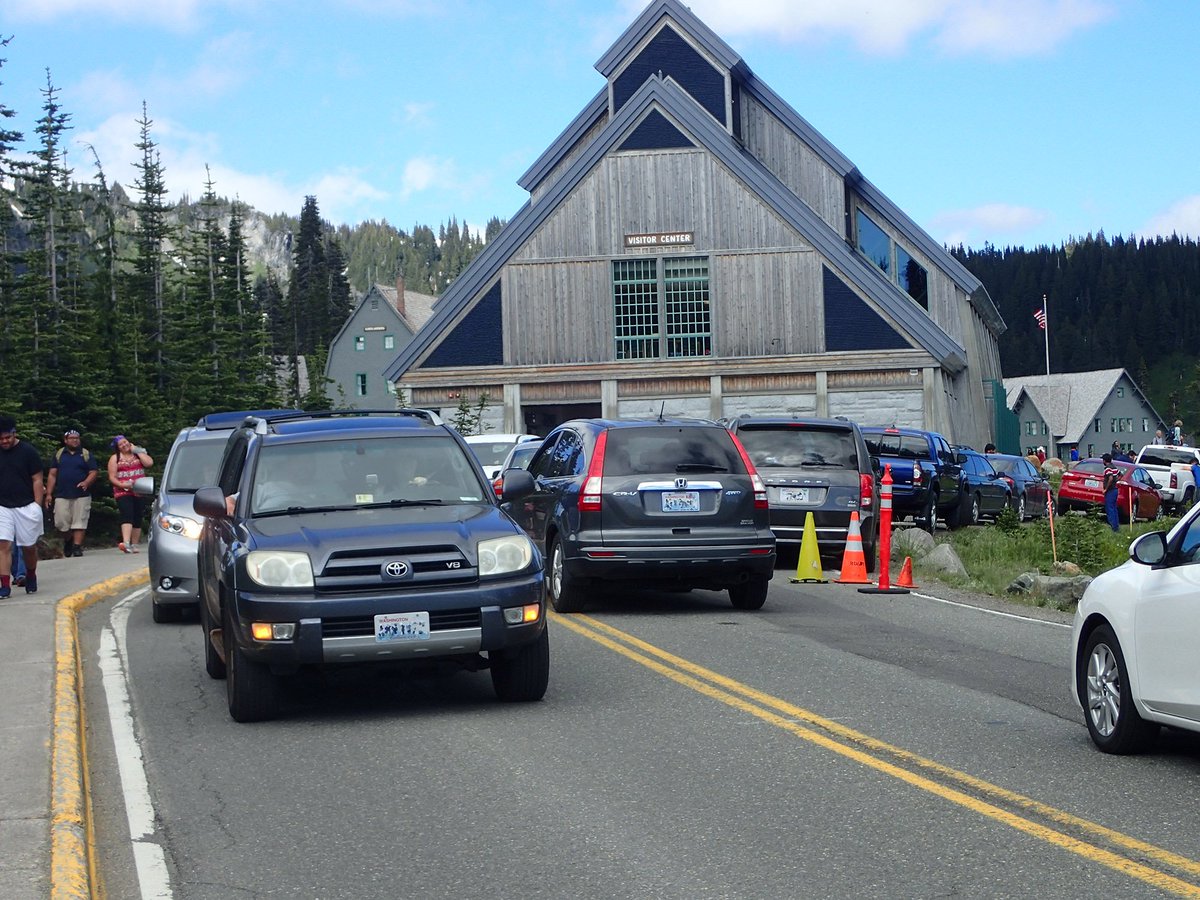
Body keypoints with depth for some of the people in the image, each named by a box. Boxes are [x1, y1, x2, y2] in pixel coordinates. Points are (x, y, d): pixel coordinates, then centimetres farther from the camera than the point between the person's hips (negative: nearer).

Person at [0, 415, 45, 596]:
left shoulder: (28, 451, -4)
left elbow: (37, 480, -2)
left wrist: (37, 506, -8)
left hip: (27, 507, -1)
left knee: (29, 546, 9)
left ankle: (31, 577, 34)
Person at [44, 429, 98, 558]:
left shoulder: (86, 454, 7)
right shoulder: (59, 454, 11)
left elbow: (93, 472, 2)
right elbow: (52, 475, 9)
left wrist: (86, 483, -19)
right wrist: (49, 494, 2)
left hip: (81, 495, -1)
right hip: (62, 496, 1)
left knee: (79, 523, -6)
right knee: (61, 523, 1)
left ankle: (77, 547, -3)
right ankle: (68, 541, 26)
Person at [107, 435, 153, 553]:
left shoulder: (138, 454, 14)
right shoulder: (115, 458, 8)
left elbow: (149, 463, -5)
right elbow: (112, 477, 2)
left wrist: (137, 451, -1)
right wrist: (122, 485, -16)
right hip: (123, 492, -3)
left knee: (137, 518, 5)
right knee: (127, 515, -22)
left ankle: (134, 545, 13)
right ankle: (126, 543, -36)